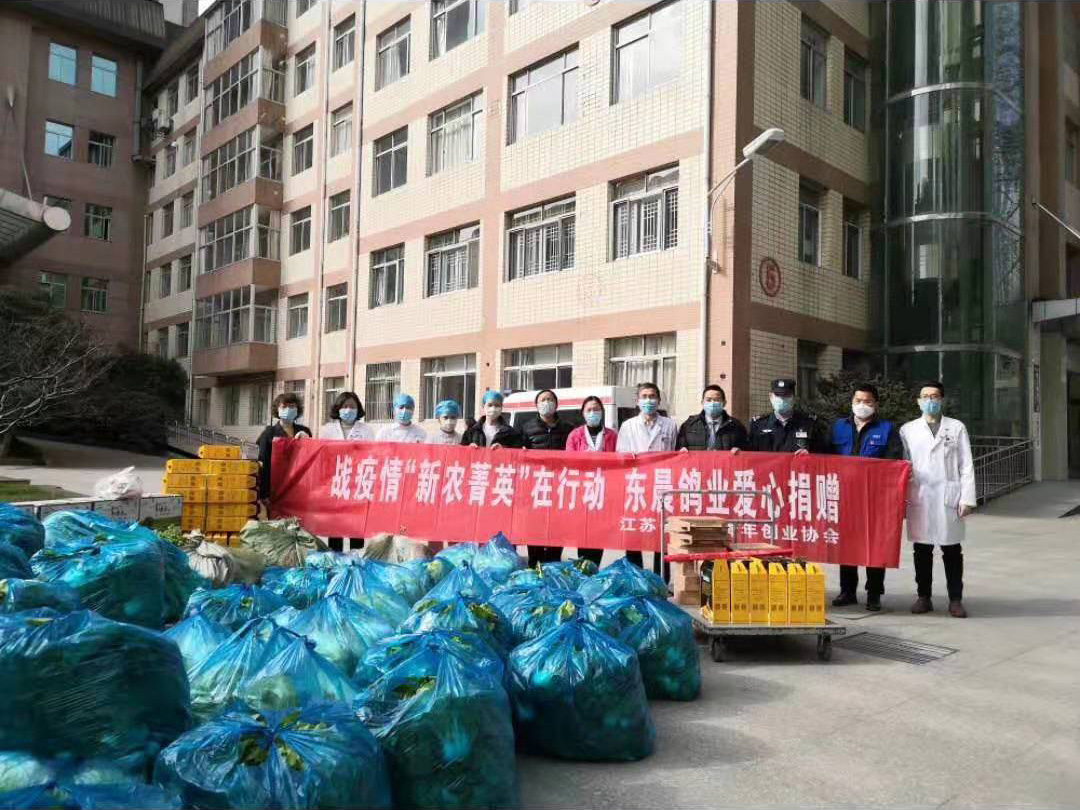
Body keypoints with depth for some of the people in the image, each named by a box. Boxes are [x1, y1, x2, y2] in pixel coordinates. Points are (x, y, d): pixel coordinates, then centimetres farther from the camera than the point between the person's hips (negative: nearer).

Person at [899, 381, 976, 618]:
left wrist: (967, 498, -3)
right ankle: (924, 597, 16)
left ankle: (955, 600, 12)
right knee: (921, 550, 6)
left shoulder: (957, 428, 8)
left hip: (949, 498, 0)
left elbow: (966, 466, 5)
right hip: (919, 499, 1)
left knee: (952, 551, 3)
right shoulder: (908, 430, 9)